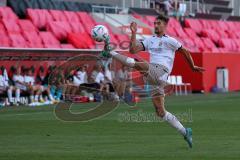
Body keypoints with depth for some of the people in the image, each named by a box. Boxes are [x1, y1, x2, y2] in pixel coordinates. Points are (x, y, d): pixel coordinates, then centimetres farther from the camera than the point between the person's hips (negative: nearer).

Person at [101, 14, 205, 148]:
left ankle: (110, 53, -25)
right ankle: (185, 132, 7)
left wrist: (193, 67, 18)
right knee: (160, 112, 4)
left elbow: (185, 52, 14)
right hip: (154, 77, 7)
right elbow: (133, 50, 13)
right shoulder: (150, 40, 23)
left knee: (138, 65, -30)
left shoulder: (169, 40, 5)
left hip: (161, 71, -7)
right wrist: (134, 33, 6)